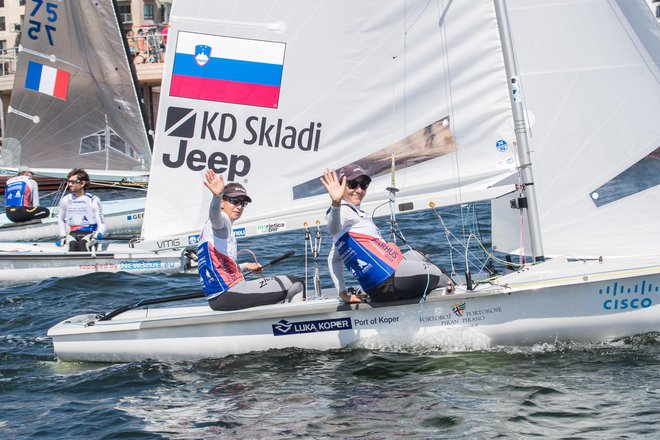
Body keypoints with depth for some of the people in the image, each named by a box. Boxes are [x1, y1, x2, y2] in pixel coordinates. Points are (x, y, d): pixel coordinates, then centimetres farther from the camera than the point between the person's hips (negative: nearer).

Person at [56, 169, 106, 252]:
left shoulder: (93, 200, -1)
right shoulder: (65, 200, 11)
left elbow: (101, 225, -2)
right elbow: (61, 219, 29)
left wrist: (97, 235, -21)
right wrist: (62, 236, 16)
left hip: (89, 233, -2)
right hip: (73, 233, 2)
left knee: (82, 244, -36)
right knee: (73, 245, -33)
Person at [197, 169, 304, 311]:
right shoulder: (221, 220, -6)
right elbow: (215, 215, -33)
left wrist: (245, 266, 39)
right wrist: (217, 196, -53)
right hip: (227, 293, -11)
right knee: (297, 285, -8)